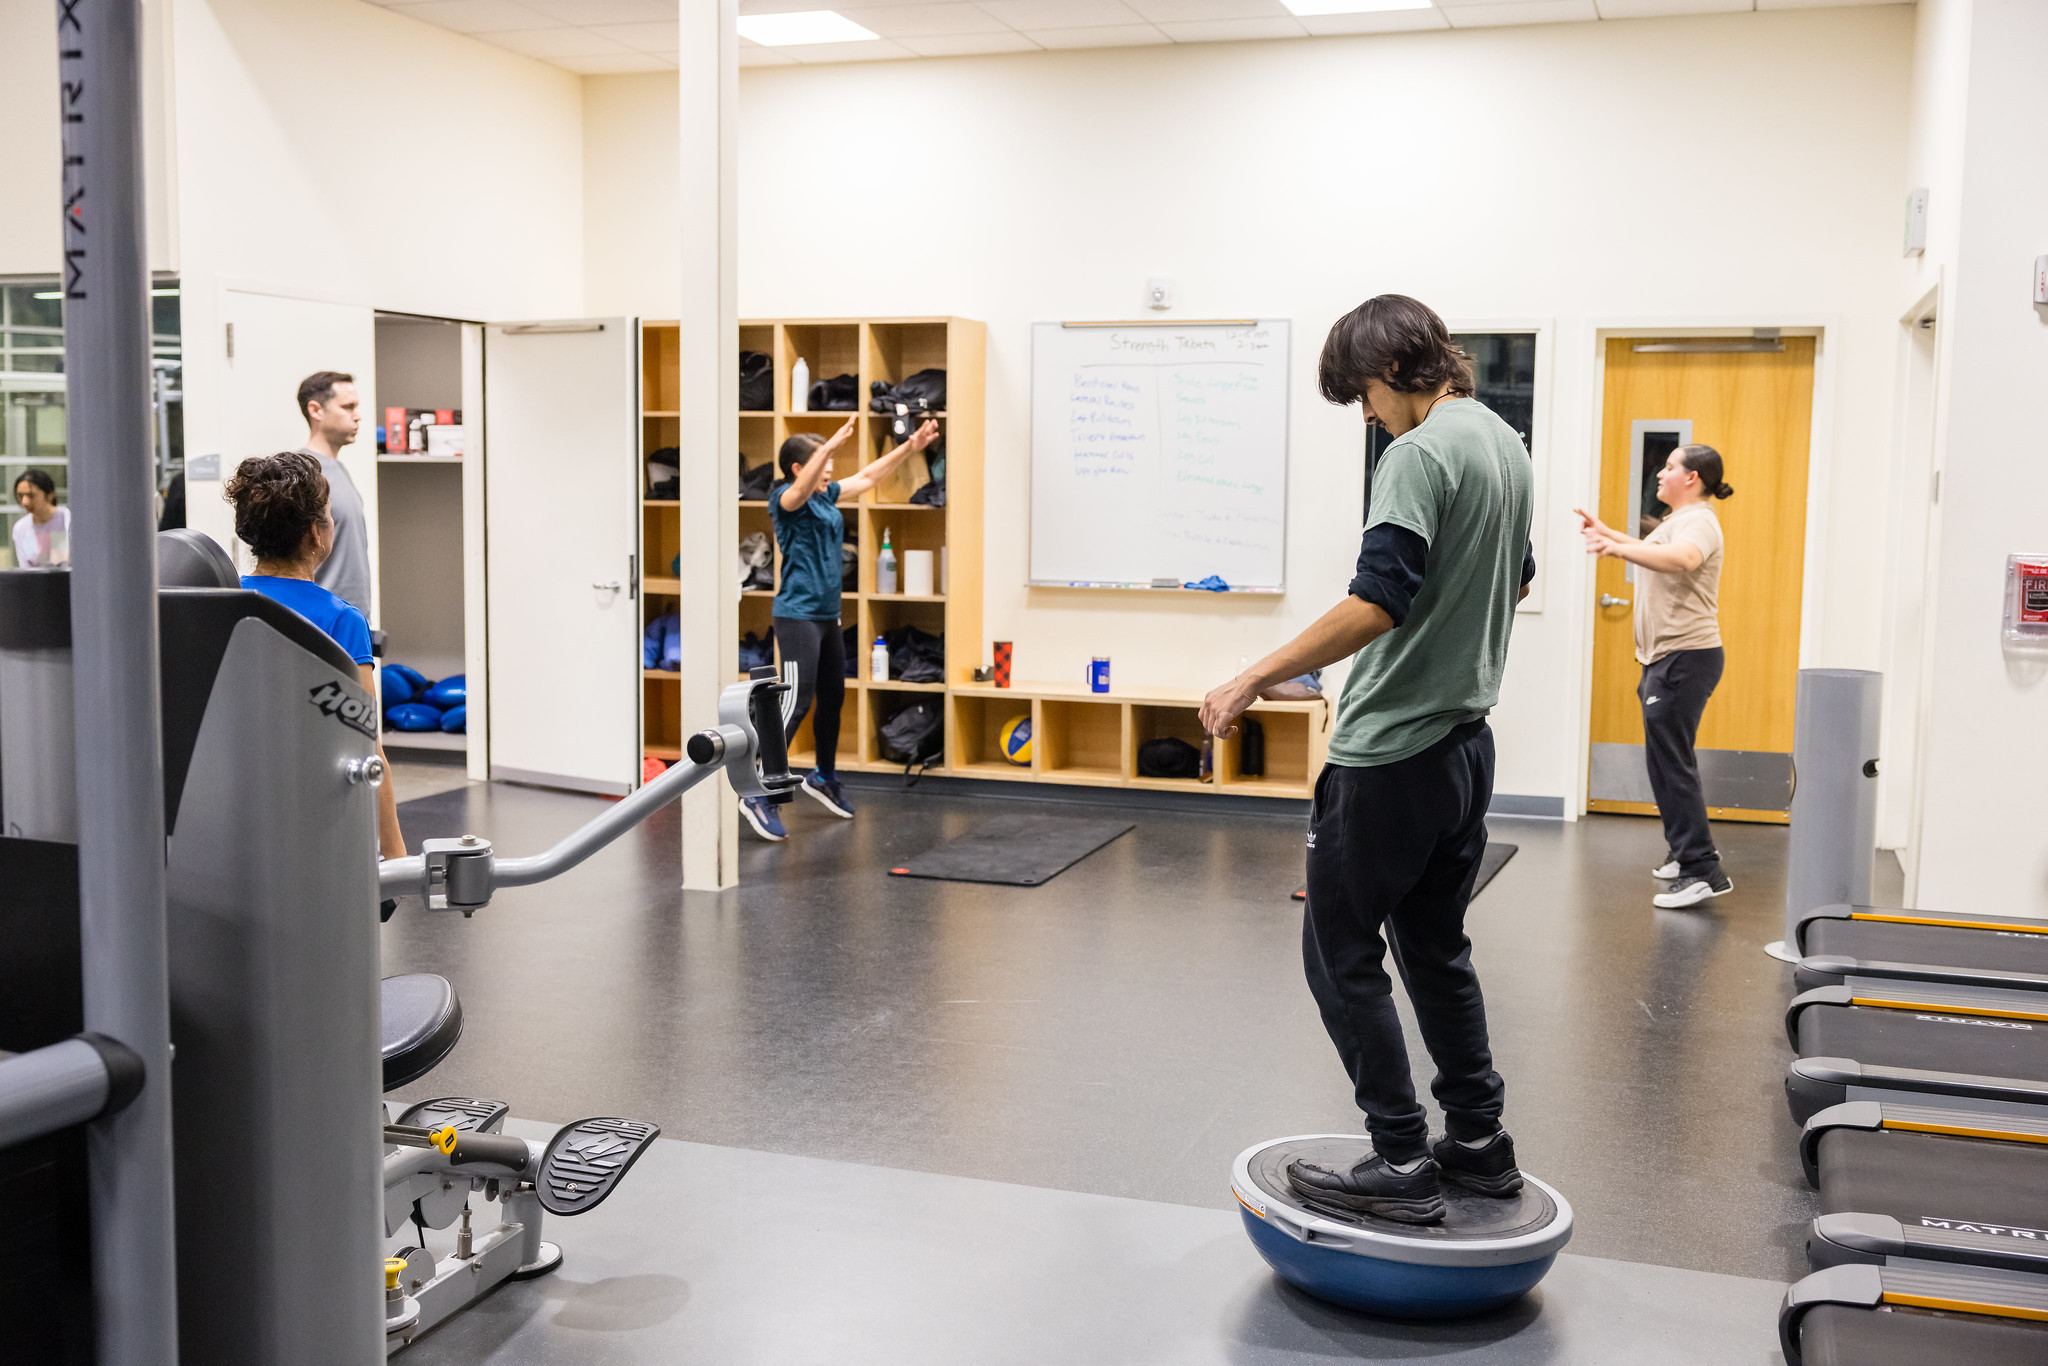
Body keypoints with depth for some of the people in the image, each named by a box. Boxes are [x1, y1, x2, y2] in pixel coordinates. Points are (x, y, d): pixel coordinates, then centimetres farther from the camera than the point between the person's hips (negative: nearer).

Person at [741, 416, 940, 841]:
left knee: (833, 699, 17)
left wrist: (911, 446, 16)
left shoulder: (826, 496, 11)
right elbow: (800, 489, -36)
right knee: (797, 704, -13)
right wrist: (831, 446, -50)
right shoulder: (787, 498, -12)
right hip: (798, 615, -9)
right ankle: (758, 796, -10)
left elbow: (868, 476, 22)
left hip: (826, 615, 9)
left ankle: (824, 778, 36)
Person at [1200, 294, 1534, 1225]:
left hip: (1392, 752, -9)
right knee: (1435, 946, 18)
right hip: (1466, 739, 9)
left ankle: (1402, 1163, 5)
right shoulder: (1505, 446, 12)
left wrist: (1252, 682, -25)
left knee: (1343, 954, 1)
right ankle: (1479, 1144, 25)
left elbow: (1379, 601, -28)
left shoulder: (1421, 454, -18)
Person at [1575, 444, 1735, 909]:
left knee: (1670, 762, -12)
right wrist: (1607, 532, 43)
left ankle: (1703, 871, -11)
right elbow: (1651, 550, 39)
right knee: (1669, 761, 17)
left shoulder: (1699, 521, -15)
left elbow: (1681, 558, -39)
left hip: (1686, 659, -11)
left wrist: (1617, 549, -48)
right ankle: (1684, 855, 28)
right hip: (1667, 658, 11)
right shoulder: (1678, 520, 18)